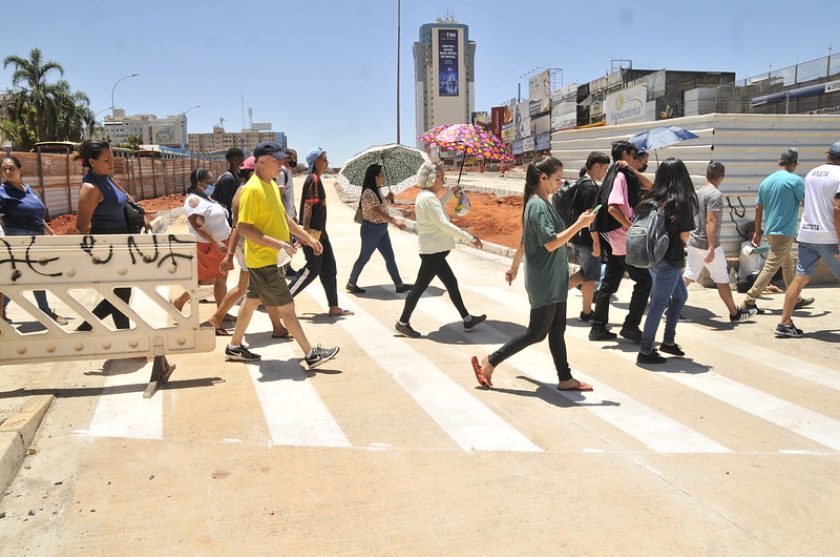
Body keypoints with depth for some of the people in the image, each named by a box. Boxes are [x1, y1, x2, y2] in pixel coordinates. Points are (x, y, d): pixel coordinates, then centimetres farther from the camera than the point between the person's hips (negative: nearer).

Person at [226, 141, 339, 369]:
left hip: (271, 258, 9)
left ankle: (235, 347, 32)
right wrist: (277, 244, -28)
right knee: (287, 307, -2)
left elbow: (283, 217, 19)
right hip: (264, 260, -9)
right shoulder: (252, 189, -20)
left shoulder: (272, 185, 9)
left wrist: (308, 237, 16)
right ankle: (311, 354, 5)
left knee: (252, 301, 18)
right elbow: (243, 228, -24)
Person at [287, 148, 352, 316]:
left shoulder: (317, 179, 15)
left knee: (329, 268, 9)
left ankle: (334, 308, 13)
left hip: (320, 231, 10)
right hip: (312, 232, -10)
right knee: (313, 269, -5)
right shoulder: (313, 179, -15)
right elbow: (307, 206, -21)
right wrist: (305, 233, -25)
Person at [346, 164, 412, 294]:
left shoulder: (377, 191, 9)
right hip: (371, 229, -9)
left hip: (382, 229, 9)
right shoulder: (368, 193, -20)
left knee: (390, 257, 8)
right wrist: (395, 221, -33)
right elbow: (377, 212, -28)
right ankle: (351, 284, 20)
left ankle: (399, 285, 12)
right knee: (364, 258, 4)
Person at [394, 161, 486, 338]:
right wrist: (469, 238, -27)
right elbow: (443, 223, -27)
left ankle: (467, 320, 22)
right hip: (433, 251, -10)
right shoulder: (428, 198, -19)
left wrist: (451, 194, 29)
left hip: (435, 251, 10)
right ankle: (402, 323, 10)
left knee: (451, 283, 14)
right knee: (420, 286, -1)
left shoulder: (426, 196, 12)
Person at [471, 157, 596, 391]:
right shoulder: (538, 206, -19)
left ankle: (565, 379, 19)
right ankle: (489, 362, 6)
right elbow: (551, 243, -25)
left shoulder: (542, 203, 11)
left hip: (553, 280, 10)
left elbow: (525, 240, 18)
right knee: (537, 332, -1)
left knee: (557, 330, 12)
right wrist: (579, 224, -22)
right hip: (544, 281, -10)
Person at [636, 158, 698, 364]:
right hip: (669, 260, -7)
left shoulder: (650, 199, 2)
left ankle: (668, 341, 28)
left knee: (680, 295, 24)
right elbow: (684, 236, -11)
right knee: (658, 304, 2)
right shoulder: (682, 203, -13)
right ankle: (645, 351, 8)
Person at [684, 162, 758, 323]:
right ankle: (735, 313, 18)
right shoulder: (715, 194, -15)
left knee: (688, 276, 8)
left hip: (694, 242, 7)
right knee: (722, 280, 5)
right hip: (708, 245, -7)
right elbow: (711, 222, -22)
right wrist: (711, 248, -24)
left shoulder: (699, 193, 10)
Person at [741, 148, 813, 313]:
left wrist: (758, 231, 17)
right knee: (770, 268, -7)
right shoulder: (795, 180, -11)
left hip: (770, 230, 8)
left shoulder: (766, 182, 9)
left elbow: (758, 208, 11)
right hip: (784, 232, -8)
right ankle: (749, 301, -9)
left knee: (789, 265, 21)